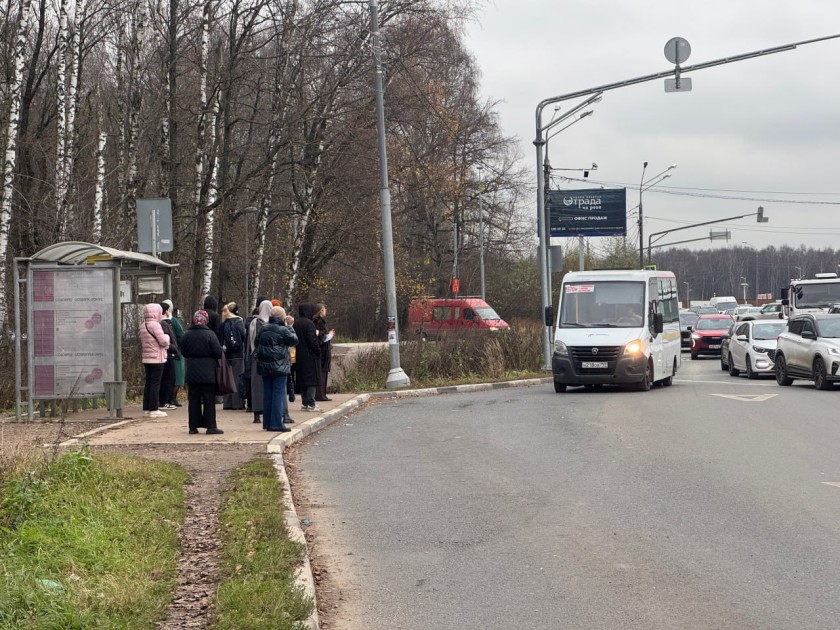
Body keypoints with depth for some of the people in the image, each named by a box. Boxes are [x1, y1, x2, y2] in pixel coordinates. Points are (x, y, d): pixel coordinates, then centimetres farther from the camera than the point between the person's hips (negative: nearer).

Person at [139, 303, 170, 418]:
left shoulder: (142, 326, 11)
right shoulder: (155, 325, -15)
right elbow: (163, 342, -16)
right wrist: (167, 336, 4)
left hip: (146, 358, 8)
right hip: (157, 359, -8)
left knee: (148, 383, 11)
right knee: (155, 384, -5)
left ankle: (146, 409, 12)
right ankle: (153, 410, -5)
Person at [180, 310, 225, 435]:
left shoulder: (187, 335, 0)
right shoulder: (210, 334, -12)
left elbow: (183, 352, 9)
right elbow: (218, 352, -11)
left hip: (192, 372, 4)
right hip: (208, 372, -3)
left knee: (193, 399, 9)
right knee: (209, 399, 2)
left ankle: (193, 426, 9)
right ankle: (211, 426, 1)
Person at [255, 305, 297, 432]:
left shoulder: (263, 329, 7)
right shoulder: (283, 330, -11)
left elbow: (256, 344, 14)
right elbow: (294, 341, -1)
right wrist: (290, 327, 5)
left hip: (264, 366, 6)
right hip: (279, 367, -6)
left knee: (267, 394, 11)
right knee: (279, 394, -3)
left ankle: (267, 423, 15)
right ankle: (276, 423, -7)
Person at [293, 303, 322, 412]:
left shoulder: (295, 323, 8)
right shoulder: (309, 323, -15)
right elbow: (313, 340, -18)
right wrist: (318, 351, -8)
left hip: (299, 356, 7)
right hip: (310, 356, -7)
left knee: (302, 378, 12)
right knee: (312, 378, -3)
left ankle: (304, 403, 14)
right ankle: (311, 404, -6)